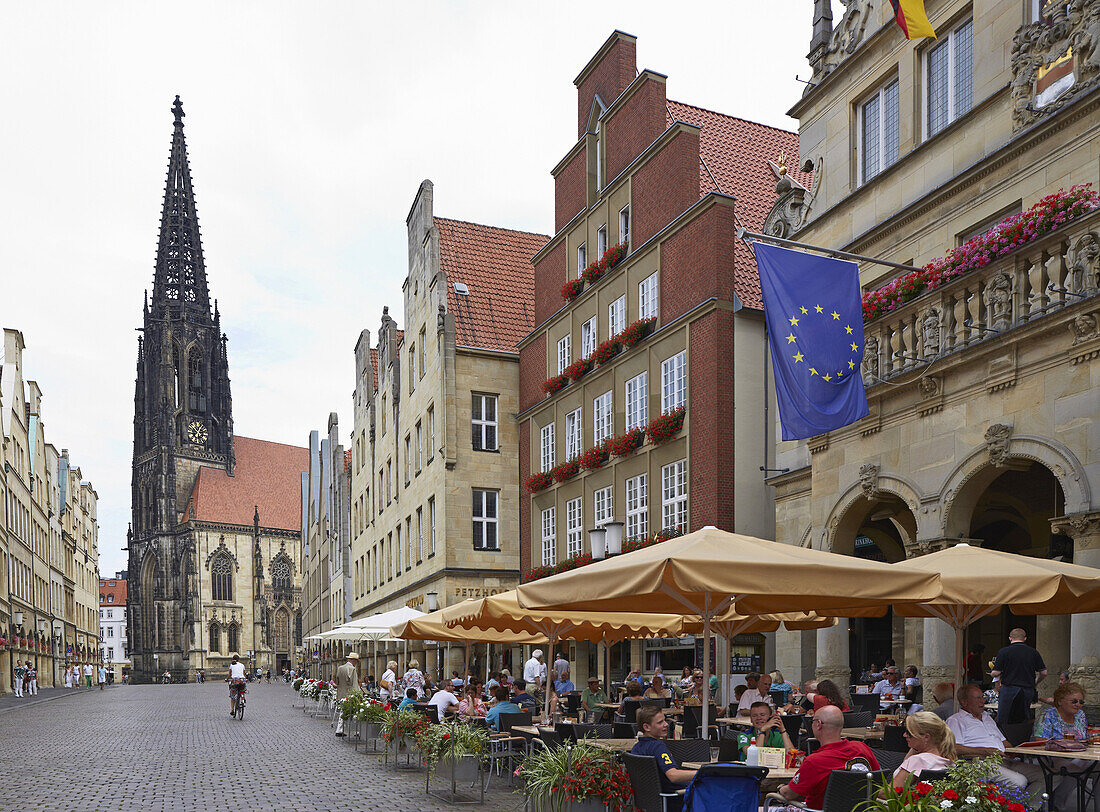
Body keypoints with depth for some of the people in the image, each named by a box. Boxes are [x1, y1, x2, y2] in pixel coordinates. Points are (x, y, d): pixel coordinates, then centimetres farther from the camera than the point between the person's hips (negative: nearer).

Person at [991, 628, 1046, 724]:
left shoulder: (1003, 652, -4)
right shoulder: (1033, 652, 5)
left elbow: (996, 673, -6)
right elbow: (1043, 673, 8)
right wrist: (1035, 682, 26)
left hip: (1009, 689, -3)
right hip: (1028, 690, 3)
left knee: (1003, 722, 1)